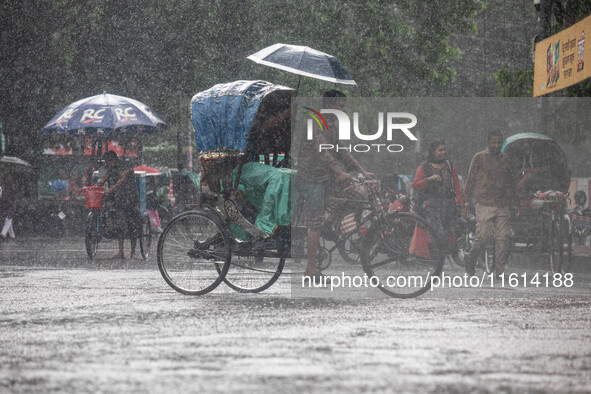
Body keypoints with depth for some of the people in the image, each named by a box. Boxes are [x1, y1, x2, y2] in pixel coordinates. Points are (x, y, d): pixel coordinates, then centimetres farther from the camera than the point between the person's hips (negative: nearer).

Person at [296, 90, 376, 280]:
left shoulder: (333, 125, 14)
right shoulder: (314, 123, -16)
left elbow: (341, 152, 19)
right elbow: (322, 150, -29)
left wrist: (362, 172, 11)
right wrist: (339, 173, -40)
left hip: (327, 177, 9)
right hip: (312, 178, -9)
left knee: (358, 196, -1)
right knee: (317, 222, -10)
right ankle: (311, 268, -4)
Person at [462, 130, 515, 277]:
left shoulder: (504, 159, 13)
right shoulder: (479, 158, 1)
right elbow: (471, 180, 3)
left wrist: (511, 199, 17)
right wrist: (467, 200, 0)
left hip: (502, 205, 4)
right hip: (484, 204, -4)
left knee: (502, 238, -1)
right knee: (483, 237, -8)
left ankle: (500, 270, 2)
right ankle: (471, 258, 17)